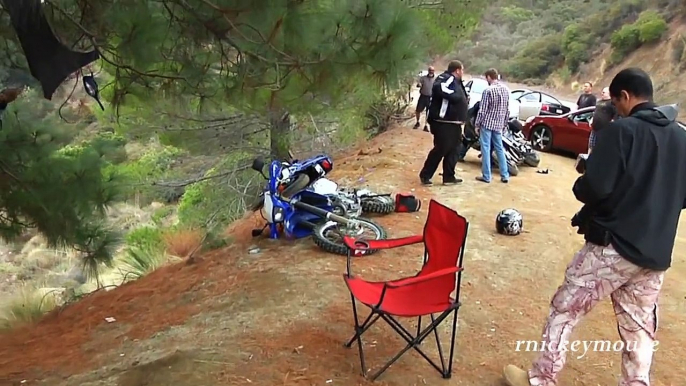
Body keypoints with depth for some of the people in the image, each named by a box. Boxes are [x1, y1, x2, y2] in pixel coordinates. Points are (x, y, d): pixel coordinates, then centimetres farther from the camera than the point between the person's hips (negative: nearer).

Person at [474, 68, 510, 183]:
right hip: (498, 125, 6)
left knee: (486, 149, -1)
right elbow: (507, 110, 11)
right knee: (499, 149, 13)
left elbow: (482, 110, -13)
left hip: (487, 123, -6)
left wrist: (477, 124, -6)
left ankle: (486, 176, 1)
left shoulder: (488, 90, -13)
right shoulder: (506, 90, 7)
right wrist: (504, 124, 18)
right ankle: (505, 175, 14)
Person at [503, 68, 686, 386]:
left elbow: (594, 188, -20)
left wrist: (580, 186, 0)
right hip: (656, 255, 6)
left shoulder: (622, 130, -12)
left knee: (563, 312, 8)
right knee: (639, 334, 14)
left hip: (612, 246, -6)